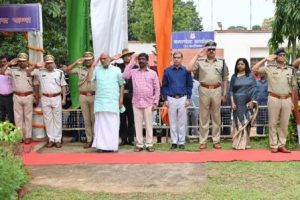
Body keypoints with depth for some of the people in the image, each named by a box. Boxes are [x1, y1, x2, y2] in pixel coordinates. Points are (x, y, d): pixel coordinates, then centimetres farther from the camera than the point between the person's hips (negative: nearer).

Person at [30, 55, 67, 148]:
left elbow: (63, 86, 3)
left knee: (57, 120, 3)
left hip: (56, 98, -2)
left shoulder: (59, 72, 1)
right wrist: (36, 66, -6)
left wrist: (64, 98, -2)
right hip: (45, 99, 2)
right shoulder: (40, 71, 4)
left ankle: (58, 139, 8)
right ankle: (51, 139, 14)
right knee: (48, 120, 6)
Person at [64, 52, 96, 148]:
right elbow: (66, 70, 7)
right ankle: (89, 140, 14)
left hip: (94, 96, -3)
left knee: (94, 119, 1)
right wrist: (76, 63, -2)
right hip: (83, 96, 3)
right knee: (86, 119, 7)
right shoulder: (80, 70, 9)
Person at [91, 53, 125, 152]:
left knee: (112, 124, 0)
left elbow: (121, 85, 8)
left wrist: (121, 99, 2)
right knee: (100, 123, 1)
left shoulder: (116, 70, 7)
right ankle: (100, 145, 4)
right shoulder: (97, 69, 10)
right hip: (100, 101, 1)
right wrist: (93, 64, 1)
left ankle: (112, 146, 5)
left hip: (113, 102, -1)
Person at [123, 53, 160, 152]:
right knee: (138, 124, 4)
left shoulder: (153, 73, 4)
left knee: (148, 124, 3)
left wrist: (155, 103, -3)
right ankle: (139, 144, 11)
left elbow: (157, 89, 4)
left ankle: (149, 144, 9)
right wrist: (131, 63, -2)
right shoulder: (133, 72, 8)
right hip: (136, 102, 2)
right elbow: (124, 75, -8)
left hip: (148, 103, -1)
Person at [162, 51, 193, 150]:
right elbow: (164, 86, 6)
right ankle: (174, 142, 14)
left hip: (183, 98, -1)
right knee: (172, 122, 5)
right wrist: (165, 99, 0)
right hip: (171, 99, 1)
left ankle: (181, 142, 12)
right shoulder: (167, 71, 3)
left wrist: (188, 99, -1)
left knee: (182, 122, 3)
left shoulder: (186, 70, 2)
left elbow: (189, 85, 5)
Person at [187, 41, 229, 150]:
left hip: (217, 91, 1)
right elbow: (189, 68, -13)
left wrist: (224, 93, 6)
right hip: (204, 90, -1)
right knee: (204, 117, 4)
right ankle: (202, 141, 10)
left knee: (216, 117, 8)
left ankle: (216, 141, 15)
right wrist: (197, 56, -9)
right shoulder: (200, 62, 3)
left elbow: (225, 79, 10)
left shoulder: (221, 62, 8)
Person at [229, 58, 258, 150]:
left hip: (248, 102, 0)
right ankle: (238, 143, 3)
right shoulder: (234, 77, 7)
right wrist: (232, 103, -6)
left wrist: (252, 101, -9)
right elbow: (231, 91, 4)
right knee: (238, 122, 0)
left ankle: (245, 143, 9)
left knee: (246, 122, 3)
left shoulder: (251, 76, 4)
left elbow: (254, 89, 1)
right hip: (238, 103, 0)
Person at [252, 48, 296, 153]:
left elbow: (292, 87, 14)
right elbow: (254, 69, -8)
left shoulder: (290, 70, 11)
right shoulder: (269, 68, 1)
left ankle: (281, 145, 13)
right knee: (273, 123, 1)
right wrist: (266, 59, -5)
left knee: (284, 124, 6)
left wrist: (292, 101, 11)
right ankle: (274, 146, 7)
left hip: (287, 100, 3)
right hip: (274, 99, -3)